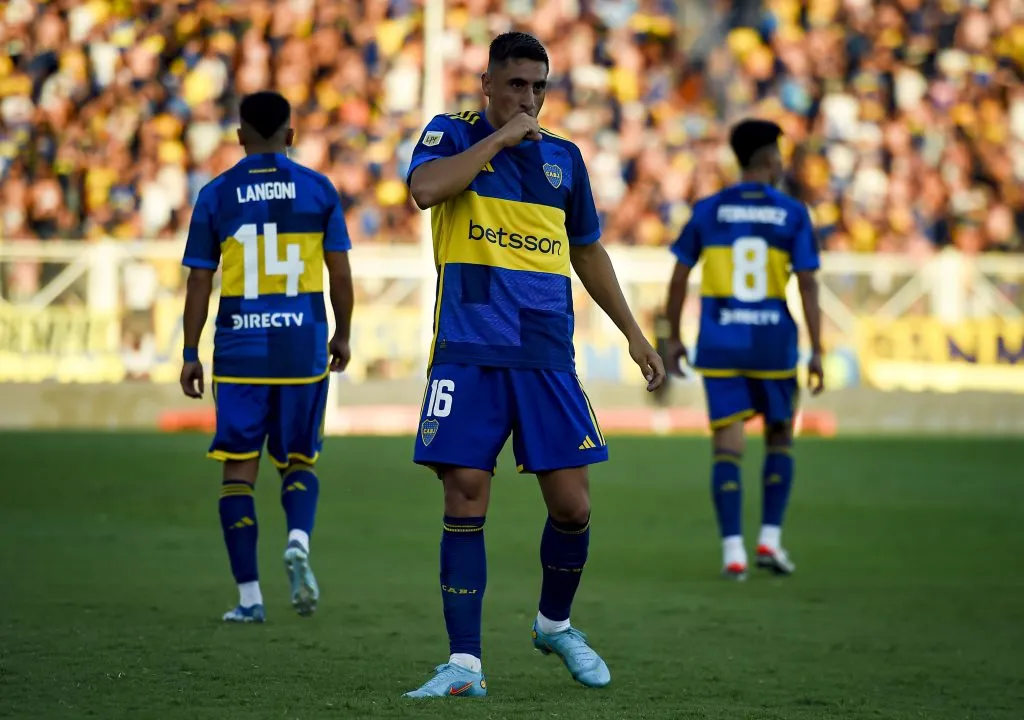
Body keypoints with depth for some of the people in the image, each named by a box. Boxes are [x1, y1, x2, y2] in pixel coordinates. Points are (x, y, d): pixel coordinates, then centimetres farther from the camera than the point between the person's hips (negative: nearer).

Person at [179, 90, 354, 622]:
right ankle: (298, 540, -15)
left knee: (239, 469, 4)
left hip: (239, 351, -1)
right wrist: (343, 336, 15)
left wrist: (190, 354, 7)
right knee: (299, 459, 15)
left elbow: (199, 281, 1)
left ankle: (249, 597, 0)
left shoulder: (216, 195, 1)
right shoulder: (318, 190, 2)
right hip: (303, 348, 1)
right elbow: (340, 273, 1)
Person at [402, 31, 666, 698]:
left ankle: (556, 624, 25)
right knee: (465, 498, -7)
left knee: (572, 503, -1)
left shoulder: (563, 157, 14)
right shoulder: (452, 135, 4)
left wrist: (635, 334, 23)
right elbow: (425, 188, -19)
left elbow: (588, 251, 24)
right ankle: (464, 662, -2)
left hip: (547, 355, 3)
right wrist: (500, 138, -13)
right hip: (468, 351, -3)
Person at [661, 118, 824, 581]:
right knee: (780, 439, 17)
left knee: (728, 447, 2)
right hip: (773, 344, -1)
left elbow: (679, 279, 4)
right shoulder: (792, 215, -1)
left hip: (719, 346, 1)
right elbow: (808, 285, -6)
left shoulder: (708, 210, 3)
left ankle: (732, 551, -9)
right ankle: (770, 538, 6)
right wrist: (816, 352, -4)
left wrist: (673, 339, 13)